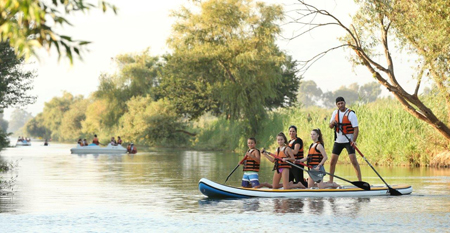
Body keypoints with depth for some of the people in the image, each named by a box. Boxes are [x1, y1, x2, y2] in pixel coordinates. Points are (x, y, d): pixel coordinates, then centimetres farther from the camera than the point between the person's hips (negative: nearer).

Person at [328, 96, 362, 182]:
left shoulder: (351, 114, -12)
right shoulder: (335, 112, 6)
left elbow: (356, 129, -16)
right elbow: (330, 126, 9)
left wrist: (354, 140, -29)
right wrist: (333, 122, -15)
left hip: (349, 141, -5)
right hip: (338, 141, 5)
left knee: (354, 161, -14)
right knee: (332, 161, 5)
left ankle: (360, 181, -12)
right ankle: (330, 181, 17)